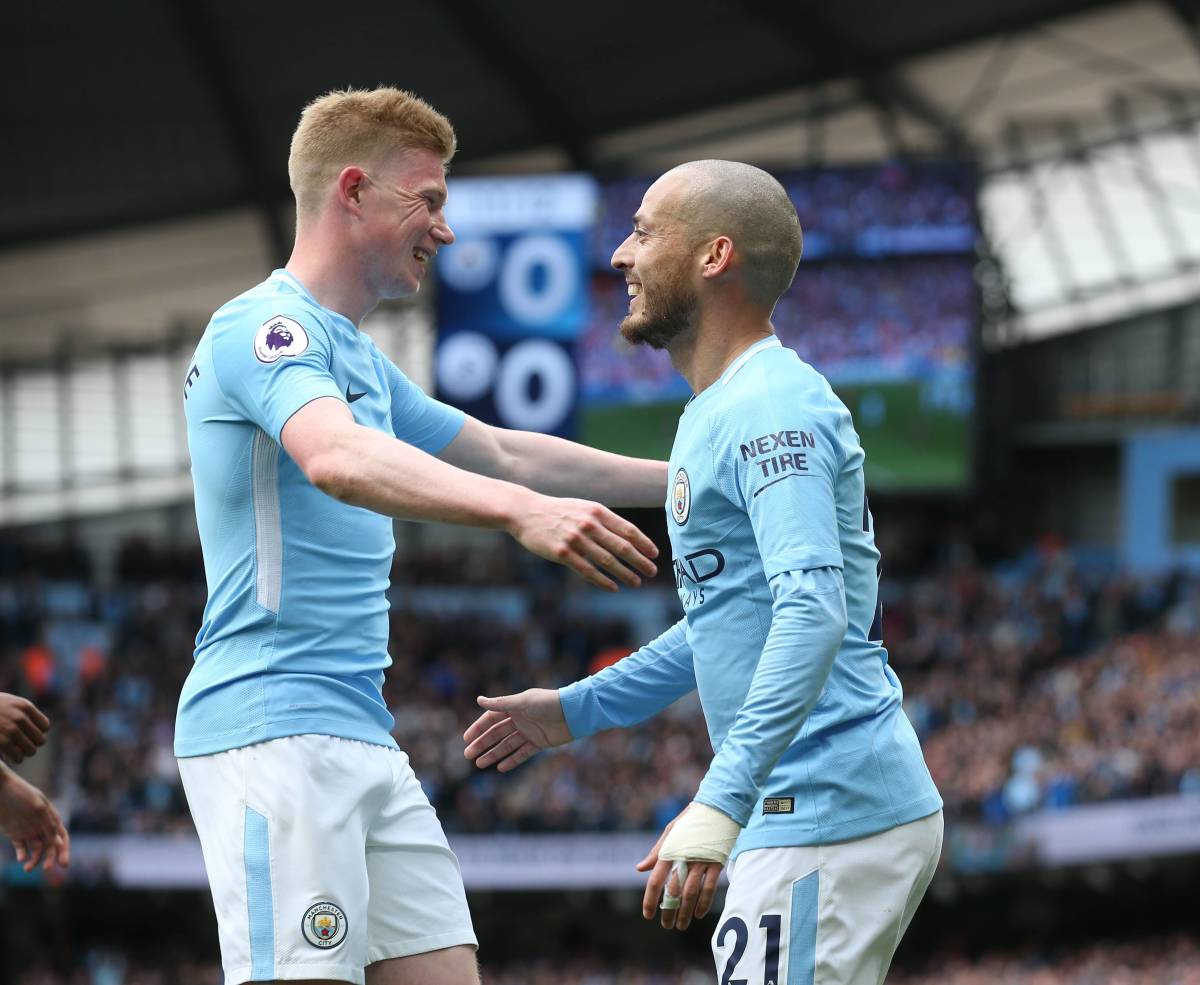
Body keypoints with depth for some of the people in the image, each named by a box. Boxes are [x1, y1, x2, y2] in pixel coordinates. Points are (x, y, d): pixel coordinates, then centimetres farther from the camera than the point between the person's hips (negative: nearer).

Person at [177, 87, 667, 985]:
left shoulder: (359, 360, 22)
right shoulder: (266, 327, -9)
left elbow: (503, 455, 34)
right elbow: (338, 459, -30)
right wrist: (521, 510, -44)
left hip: (364, 736, 10)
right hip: (274, 730, -10)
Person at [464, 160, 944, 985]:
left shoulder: (769, 410, -14)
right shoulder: (719, 413, 19)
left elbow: (813, 613, -27)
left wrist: (720, 803, -34)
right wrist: (579, 710, 34)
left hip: (830, 820, -11)